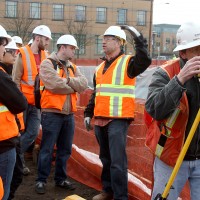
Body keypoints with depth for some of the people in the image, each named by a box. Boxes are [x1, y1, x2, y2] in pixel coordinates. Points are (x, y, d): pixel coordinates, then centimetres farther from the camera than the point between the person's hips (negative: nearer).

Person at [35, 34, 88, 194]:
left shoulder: (73, 67, 15)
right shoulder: (48, 64, -6)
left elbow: (84, 84, 0)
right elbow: (55, 85, -21)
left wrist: (69, 80, -16)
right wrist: (74, 86, -6)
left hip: (69, 114, 7)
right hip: (52, 113, -7)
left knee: (65, 149, 14)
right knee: (47, 149, 0)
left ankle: (61, 178, 27)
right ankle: (41, 180, 13)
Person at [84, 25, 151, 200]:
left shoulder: (128, 62, -5)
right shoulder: (101, 67, 17)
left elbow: (145, 61, -27)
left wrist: (138, 38, -29)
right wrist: (88, 113, 19)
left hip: (118, 120, -7)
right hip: (100, 119, 8)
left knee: (117, 161, -9)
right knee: (105, 158, 17)